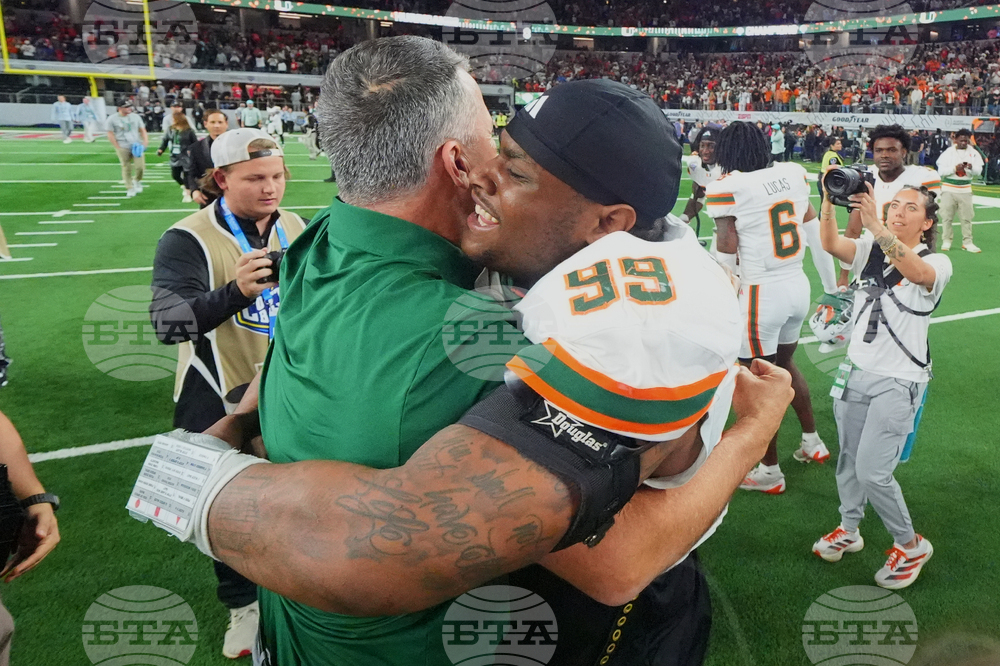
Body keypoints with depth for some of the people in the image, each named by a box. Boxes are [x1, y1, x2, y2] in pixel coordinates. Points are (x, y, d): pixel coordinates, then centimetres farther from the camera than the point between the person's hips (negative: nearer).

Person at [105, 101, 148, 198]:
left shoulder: (135, 117, 9)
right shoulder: (112, 119, -2)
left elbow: (142, 130, 13)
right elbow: (110, 135, -2)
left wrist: (145, 142, -1)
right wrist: (118, 147, -9)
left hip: (137, 146, 2)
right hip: (123, 147, -2)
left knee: (140, 166, -9)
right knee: (126, 168, -1)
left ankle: (137, 181, 21)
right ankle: (129, 188, 10)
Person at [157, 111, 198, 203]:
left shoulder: (189, 131, -13)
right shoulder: (171, 130, 3)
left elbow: (195, 142, -7)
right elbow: (165, 139, 11)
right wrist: (161, 149, 2)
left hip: (186, 158, -6)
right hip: (175, 158, 6)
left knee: (187, 175, -2)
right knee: (175, 175, 8)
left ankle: (187, 194, 9)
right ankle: (184, 187, 34)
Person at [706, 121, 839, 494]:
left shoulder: (727, 188, -14)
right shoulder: (792, 174, 3)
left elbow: (727, 251, -15)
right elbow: (815, 233, 11)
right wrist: (830, 285, 22)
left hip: (761, 293, -7)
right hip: (798, 286, 7)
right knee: (785, 365, 27)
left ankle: (769, 473, 21)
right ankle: (813, 443, 39)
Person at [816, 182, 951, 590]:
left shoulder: (936, 263, -9)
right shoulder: (871, 251, 4)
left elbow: (915, 271, -34)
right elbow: (830, 244, -14)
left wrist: (874, 224, -45)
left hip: (898, 383, -5)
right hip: (857, 372, 5)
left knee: (872, 471, -7)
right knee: (849, 459, 15)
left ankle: (911, 546, 18)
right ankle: (849, 531, 37)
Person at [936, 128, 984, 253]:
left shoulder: (974, 153, 1)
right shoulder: (948, 153, -4)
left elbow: (978, 172, -3)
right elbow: (941, 171, -10)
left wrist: (971, 167, -24)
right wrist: (955, 168, -24)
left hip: (965, 190, 2)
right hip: (949, 189, -1)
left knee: (967, 217, 2)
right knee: (947, 217, 3)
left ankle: (967, 242, 8)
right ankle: (946, 241, 14)